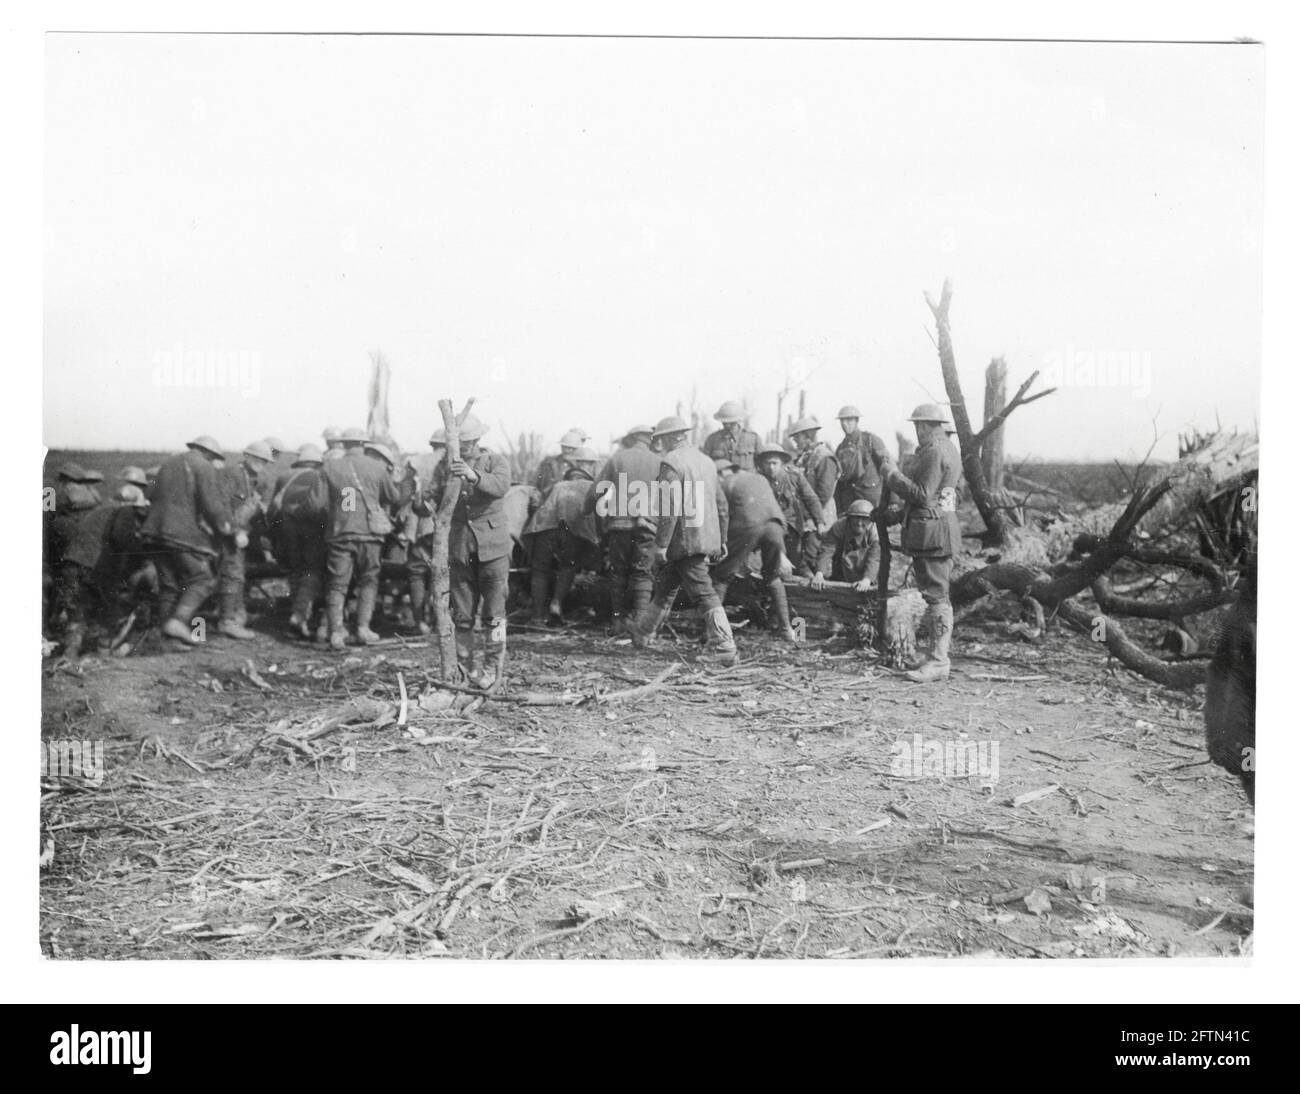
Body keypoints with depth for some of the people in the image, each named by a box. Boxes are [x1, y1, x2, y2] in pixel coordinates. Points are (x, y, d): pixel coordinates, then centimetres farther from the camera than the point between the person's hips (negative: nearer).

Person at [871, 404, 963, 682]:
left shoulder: (935, 453, -16)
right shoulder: (945, 449, 17)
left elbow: (921, 494, -22)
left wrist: (892, 474, -15)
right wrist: (893, 472, 14)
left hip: (932, 533, -11)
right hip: (934, 532, 11)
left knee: (936, 595, -9)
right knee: (936, 594, 16)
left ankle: (938, 661, -8)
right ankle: (939, 649, 23)